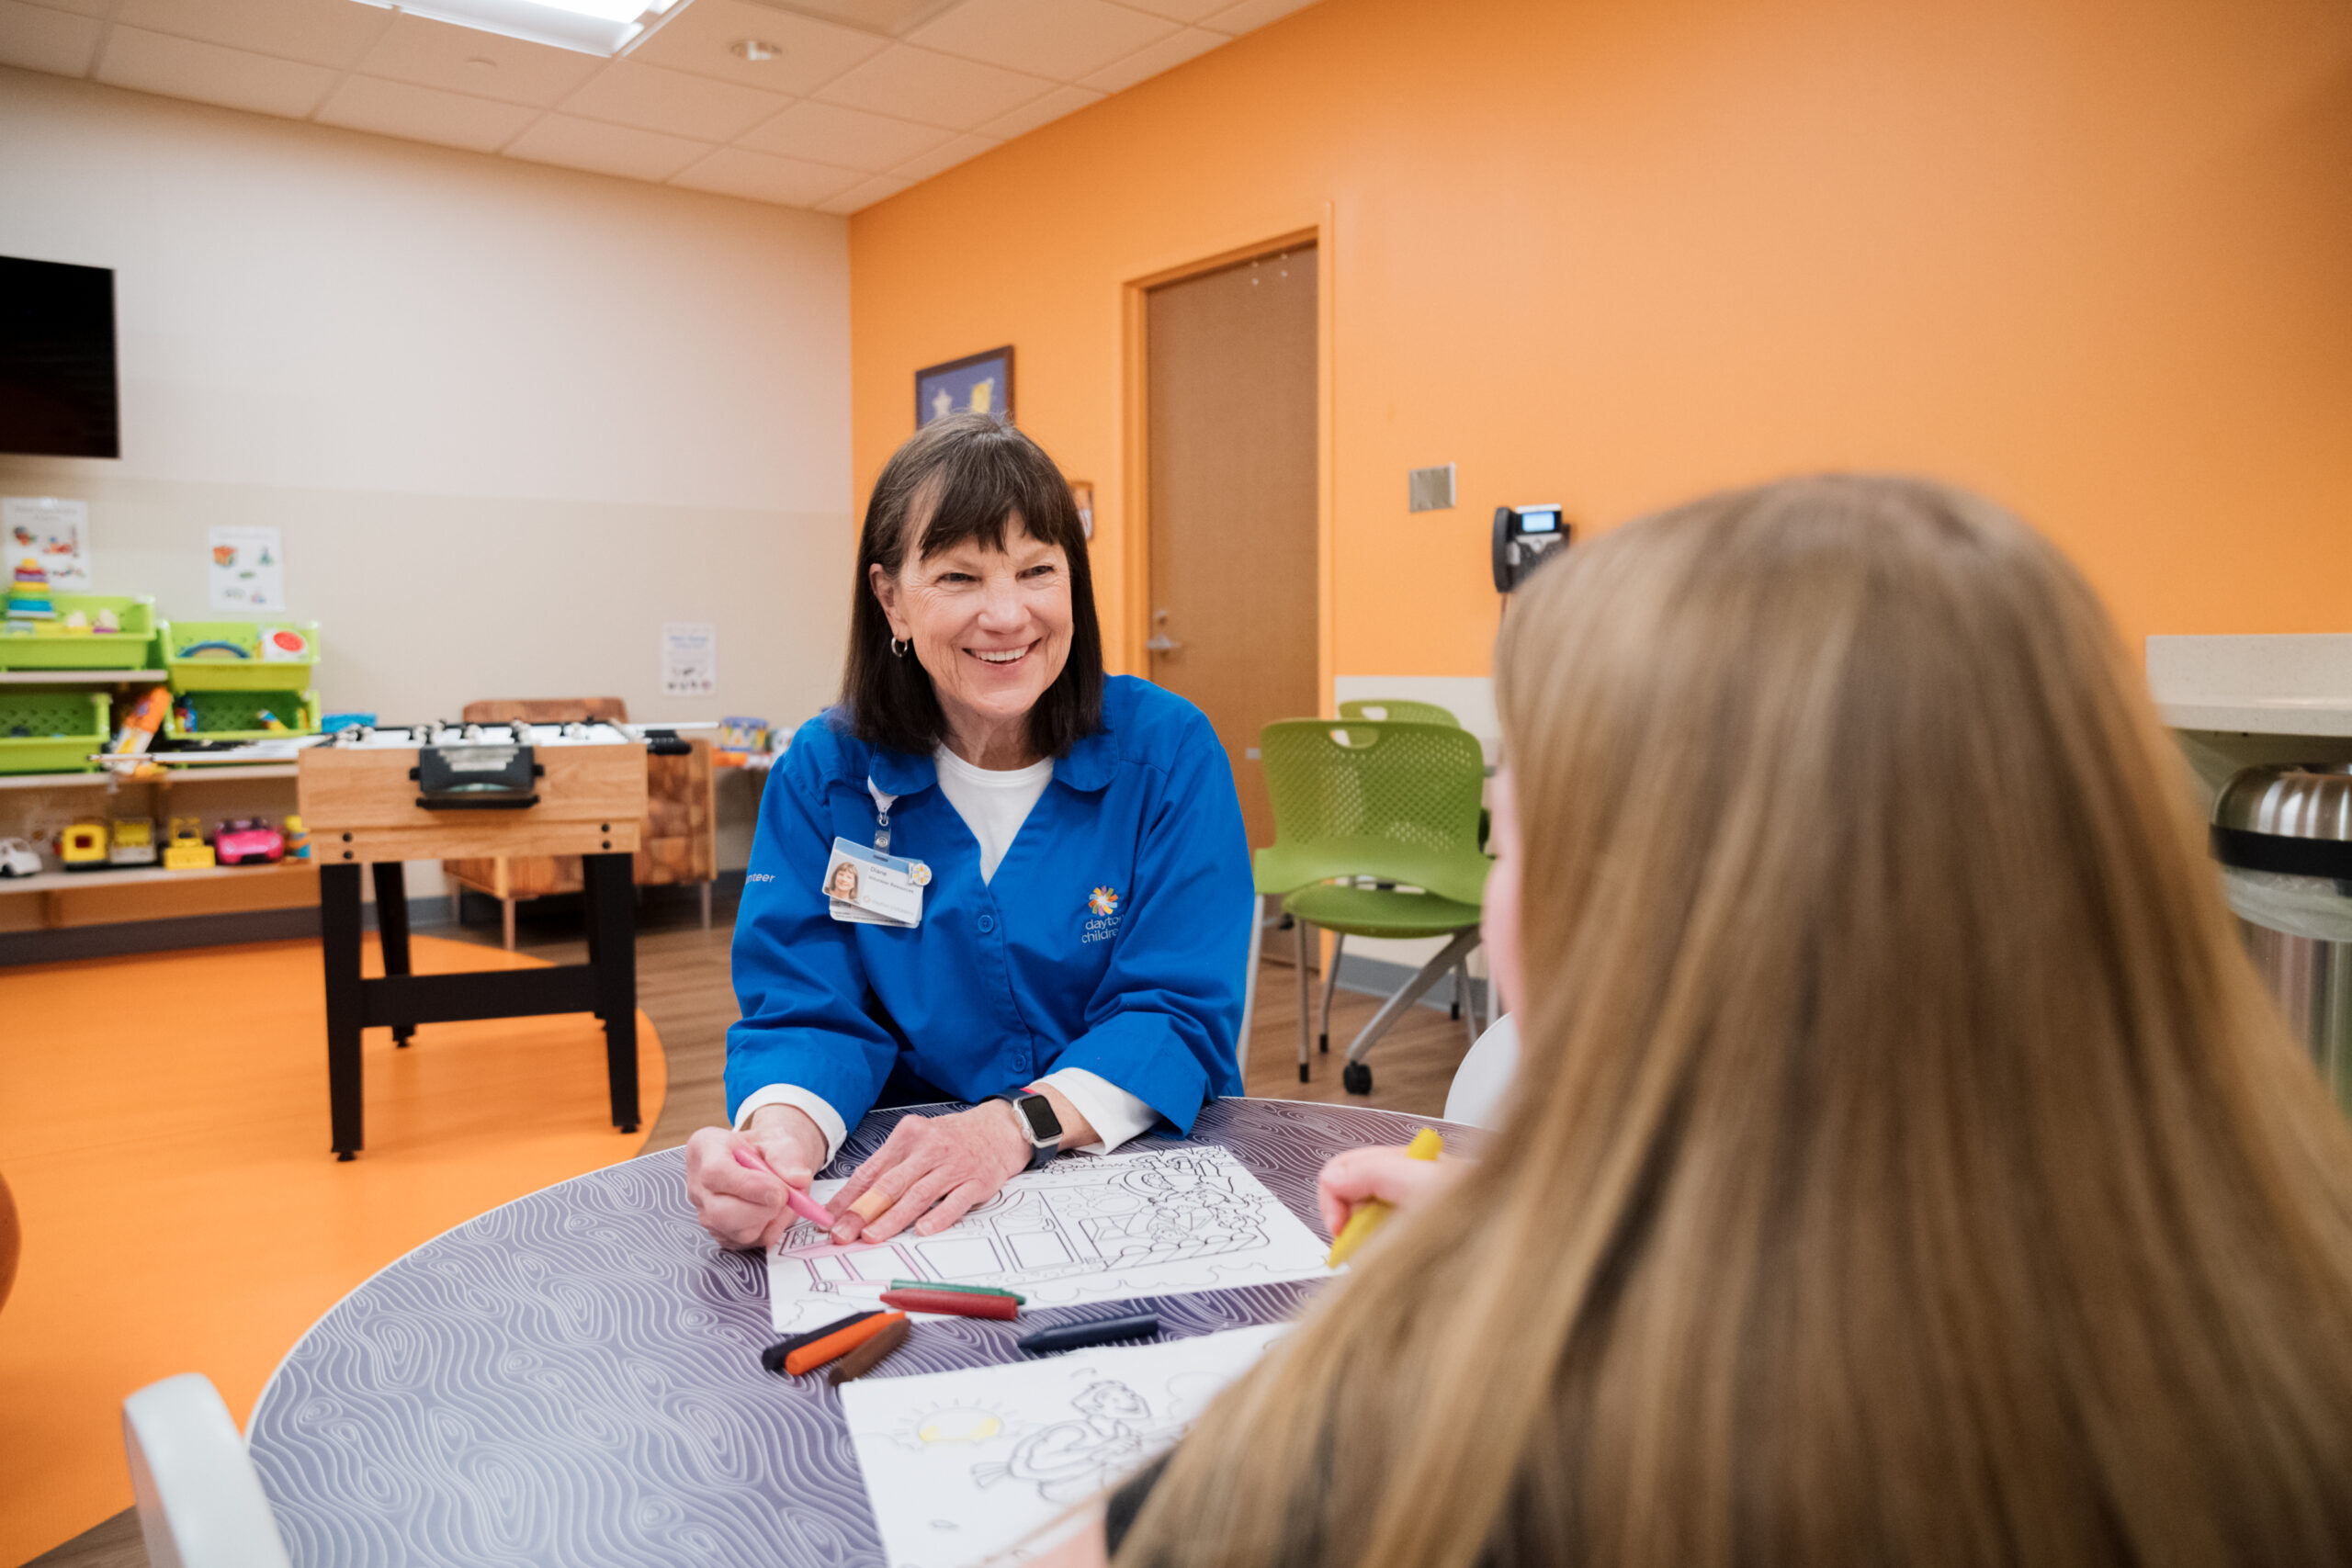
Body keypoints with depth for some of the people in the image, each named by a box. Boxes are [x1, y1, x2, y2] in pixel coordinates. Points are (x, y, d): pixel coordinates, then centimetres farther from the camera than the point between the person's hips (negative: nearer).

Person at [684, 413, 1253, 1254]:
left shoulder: (1169, 751, -5)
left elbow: (1180, 1010, -9)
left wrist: (1017, 1125, -27)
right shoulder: (823, 773, 1)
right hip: (900, 1197, 2)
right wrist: (780, 1135, -27)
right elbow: (807, 1010, -3)